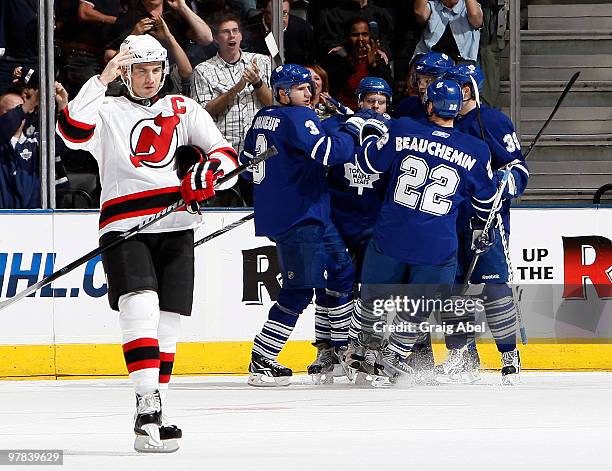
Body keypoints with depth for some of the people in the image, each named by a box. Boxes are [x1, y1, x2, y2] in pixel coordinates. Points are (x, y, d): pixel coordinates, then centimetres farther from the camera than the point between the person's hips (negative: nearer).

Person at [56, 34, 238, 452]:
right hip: (124, 227, -3)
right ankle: (147, 409, -28)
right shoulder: (107, 112, 7)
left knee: (167, 325, 3)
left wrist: (209, 171, -12)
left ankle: (152, 419, 10)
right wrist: (102, 80, -19)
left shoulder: (183, 109, 15)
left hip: (176, 229, 3)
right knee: (140, 309, -22)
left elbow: (224, 151, 10)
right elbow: (73, 131, -14)